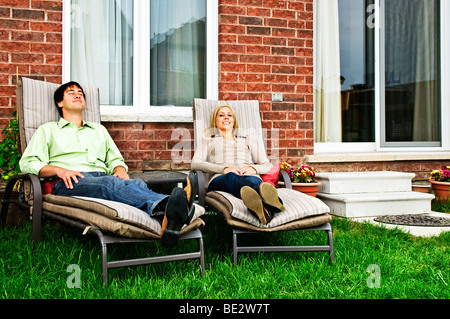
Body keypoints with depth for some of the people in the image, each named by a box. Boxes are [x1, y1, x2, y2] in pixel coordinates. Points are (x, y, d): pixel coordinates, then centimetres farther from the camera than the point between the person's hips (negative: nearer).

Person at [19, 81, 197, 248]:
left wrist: (120, 170, 4)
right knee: (111, 183, -39)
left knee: (138, 183, -34)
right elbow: (27, 163, 12)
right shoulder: (48, 130, 25)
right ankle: (167, 206, -68)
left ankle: (166, 221, -68)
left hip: (103, 177, 4)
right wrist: (59, 170, -9)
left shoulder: (99, 129, 37)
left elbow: (115, 159, 31)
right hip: (68, 184, -4)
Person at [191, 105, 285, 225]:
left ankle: (265, 210, -74)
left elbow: (267, 165, 25)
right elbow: (195, 164, 10)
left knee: (254, 181, -38)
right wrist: (224, 169, -8)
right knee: (232, 178, -41)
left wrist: (254, 168, -2)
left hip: (250, 177, 2)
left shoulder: (248, 141, 38)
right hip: (220, 179, -2)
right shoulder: (208, 141, 32)